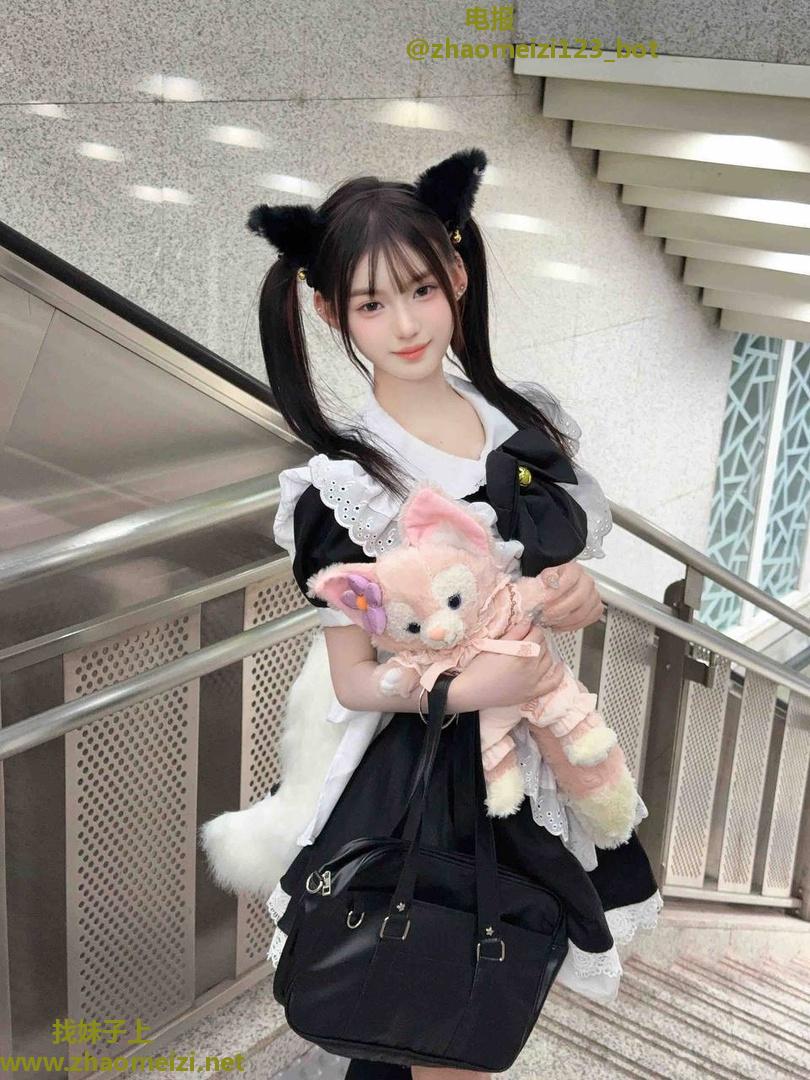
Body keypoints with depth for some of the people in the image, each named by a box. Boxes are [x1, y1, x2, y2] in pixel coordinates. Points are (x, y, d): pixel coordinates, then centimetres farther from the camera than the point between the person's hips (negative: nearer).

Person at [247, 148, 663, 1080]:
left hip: (532, 753, 6)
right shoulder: (348, 482, -18)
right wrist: (481, 683, -29)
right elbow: (354, 680, -14)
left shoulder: (523, 420, -3)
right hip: (421, 778, -5)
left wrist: (576, 596, -12)